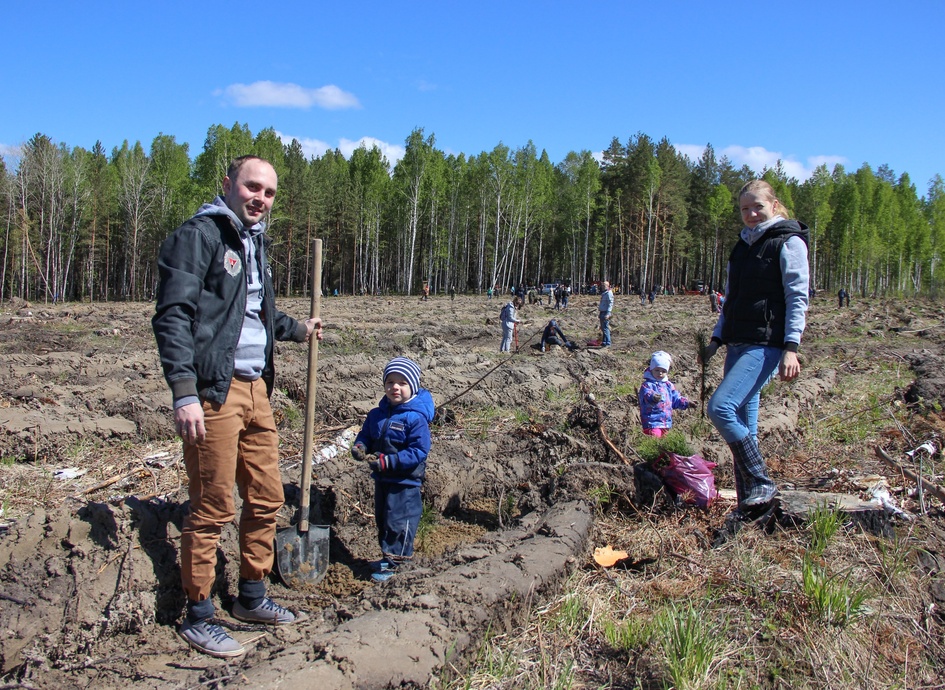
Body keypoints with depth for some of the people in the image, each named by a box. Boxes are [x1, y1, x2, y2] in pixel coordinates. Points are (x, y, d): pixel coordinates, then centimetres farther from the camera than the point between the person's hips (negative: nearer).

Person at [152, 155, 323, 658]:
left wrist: (297, 329, 25)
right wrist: (184, 393, -24)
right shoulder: (198, 236, -9)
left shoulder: (254, 241, 18)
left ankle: (251, 598, 31)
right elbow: (173, 316, -17)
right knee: (213, 509, 0)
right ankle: (197, 618, 16)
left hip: (256, 389, 9)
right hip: (213, 392, -9)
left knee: (266, 498, 14)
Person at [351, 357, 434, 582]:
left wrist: (389, 461, -29)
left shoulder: (416, 418, -18)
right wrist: (359, 447, -10)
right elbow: (365, 435, 15)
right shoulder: (377, 414, 4)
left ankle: (392, 562, 14)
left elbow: (419, 451, -22)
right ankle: (388, 555, 36)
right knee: (382, 519, 19)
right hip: (381, 478, 8)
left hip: (405, 481, -7)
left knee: (398, 521, 0)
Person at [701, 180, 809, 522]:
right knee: (743, 424, 6)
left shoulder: (789, 242, -3)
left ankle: (763, 485, -9)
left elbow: (797, 298, -10)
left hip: (767, 345, -8)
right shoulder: (744, 245, 19)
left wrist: (791, 347, -18)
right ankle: (749, 504, 13)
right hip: (739, 344, 8)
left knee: (721, 407, -21)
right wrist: (717, 338, 15)